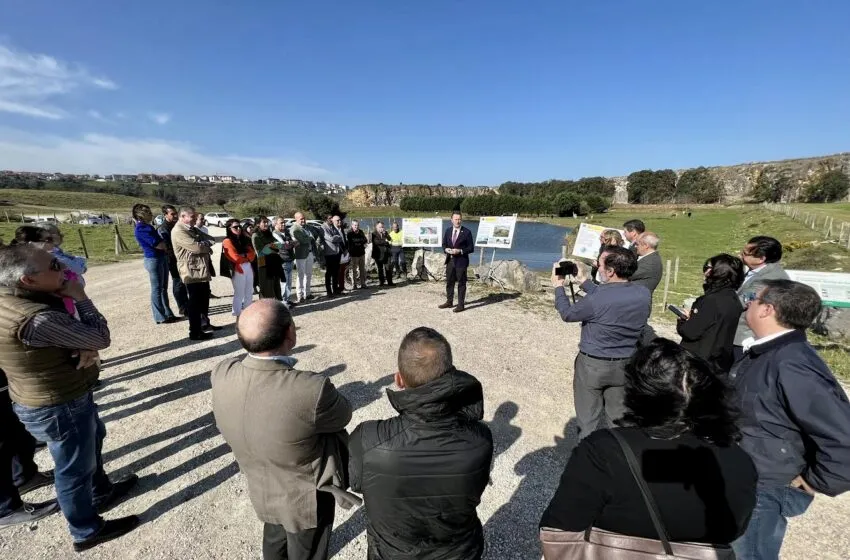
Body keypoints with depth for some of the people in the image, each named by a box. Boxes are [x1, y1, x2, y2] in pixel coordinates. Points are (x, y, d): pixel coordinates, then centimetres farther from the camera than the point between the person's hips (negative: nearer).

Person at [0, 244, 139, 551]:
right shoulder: (36, 319, -34)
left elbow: (73, 333, 4)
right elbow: (101, 337, -24)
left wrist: (87, 349, -16)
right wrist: (80, 297, -17)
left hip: (60, 397, 9)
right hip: (59, 407, -9)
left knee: (93, 440, 29)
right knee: (75, 469, 11)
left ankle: (102, 491, 52)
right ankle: (87, 532, 34)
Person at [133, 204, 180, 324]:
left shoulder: (148, 226, 16)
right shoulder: (140, 228, -13)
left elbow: (160, 241, 18)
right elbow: (156, 244, -18)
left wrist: (165, 247, -1)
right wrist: (167, 247, 0)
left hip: (162, 258, 9)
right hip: (153, 259, -9)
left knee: (164, 288, 13)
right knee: (157, 289, -3)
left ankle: (168, 314, 20)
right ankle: (160, 317, 5)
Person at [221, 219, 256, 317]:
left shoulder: (243, 239, 16)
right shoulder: (227, 241, -5)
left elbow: (252, 253, 6)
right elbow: (235, 258, -13)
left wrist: (243, 256, -11)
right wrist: (247, 257, 1)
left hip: (248, 267, 7)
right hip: (237, 269, -7)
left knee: (249, 292, 13)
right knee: (239, 293, -5)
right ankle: (237, 314, 4)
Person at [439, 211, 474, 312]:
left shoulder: (467, 232, -7)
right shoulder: (448, 231, 8)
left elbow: (471, 248, -7)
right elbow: (444, 244, 15)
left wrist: (460, 251, -20)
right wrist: (446, 249, -7)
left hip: (461, 261, -5)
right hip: (450, 260, 5)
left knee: (461, 283, 2)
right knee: (449, 282, 13)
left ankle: (460, 305, 11)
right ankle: (449, 302, 27)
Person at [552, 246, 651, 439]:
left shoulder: (596, 299, -27)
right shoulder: (644, 294, -9)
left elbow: (567, 313, -9)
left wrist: (558, 287, 5)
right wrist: (584, 281, 12)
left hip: (592, 365, -5)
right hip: (625, 365, 5)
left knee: (588, 421, 13)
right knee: (620, 418, 21)